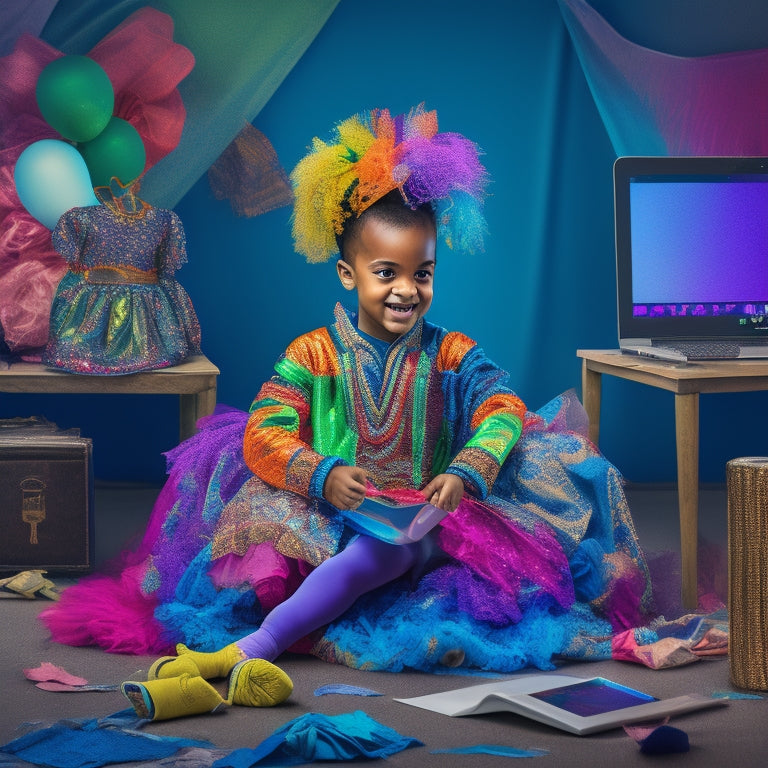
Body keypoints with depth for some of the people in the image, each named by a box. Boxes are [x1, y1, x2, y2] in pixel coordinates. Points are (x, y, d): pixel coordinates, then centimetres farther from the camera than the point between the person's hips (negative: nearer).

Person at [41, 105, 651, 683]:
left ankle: (246, 650, -42)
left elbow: (504, 408, -9)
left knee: (386, 547, -36)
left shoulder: (451, 354, 8)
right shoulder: (313, 354, 5)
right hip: (327, 514, 2)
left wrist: (464, 472, -30)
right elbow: (262, 436, -7)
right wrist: (323, 476, -27)